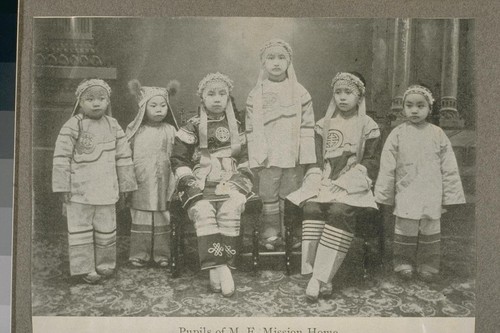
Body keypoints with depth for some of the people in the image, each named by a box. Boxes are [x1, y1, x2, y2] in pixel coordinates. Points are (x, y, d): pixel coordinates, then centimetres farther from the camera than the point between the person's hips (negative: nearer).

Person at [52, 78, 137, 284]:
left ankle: (105, 264, 28)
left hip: (106, 190, 4)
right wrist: (62, 187, -11)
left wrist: (125, 186, 10)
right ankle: (85, 268, 14)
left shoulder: (113, 126, 5)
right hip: (79, 190, -3)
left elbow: (123, 157, 10)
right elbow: (61, 157, -8)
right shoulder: (72, 126, -7)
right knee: (80, 229, 4)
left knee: (106, 229, 13)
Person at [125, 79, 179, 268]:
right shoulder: (135, 131, 2)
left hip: (162, 184, 1)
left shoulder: (170, 131, 4)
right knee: (140, 219, 4)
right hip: (140, 186, 0)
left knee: (162, 219, 6)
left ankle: (162, 254, 16)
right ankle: (139, 254, 14)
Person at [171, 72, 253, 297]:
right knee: (203, 212, -31)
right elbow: (178, 158, 8)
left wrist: (241, 179, 4)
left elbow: (245, 157, 21)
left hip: (230, 183, 1)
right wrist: (188, 180, -6)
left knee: (229, 211, -30)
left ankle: (223, 266, -27)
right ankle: (215, 267, -33)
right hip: (200, 184, -1)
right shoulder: (193, 127, 8)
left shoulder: (236, 127, 17)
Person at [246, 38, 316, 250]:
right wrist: (256, 157, -4)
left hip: (293, 156, 0)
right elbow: (251, 129, 2)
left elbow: (307, 126, 4)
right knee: (268, 196, 4)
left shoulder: (300, 93, 5)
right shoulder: (256, 95, 4)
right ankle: (270, 234, 13)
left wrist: (306, 155, -2)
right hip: (268, 157, 0)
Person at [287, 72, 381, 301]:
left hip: (351, 185, -3)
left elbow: (370, 162, 1)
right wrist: (319, 179, -6)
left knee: (340, 210, -33)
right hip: (324, 182, 3)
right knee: (312, 207, -29)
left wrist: (344, 182, -13)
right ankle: (314, 273, -31)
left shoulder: (368, 127, 7)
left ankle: (320, 276, -34)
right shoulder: (324, 125, 18)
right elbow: (315, 158, 14)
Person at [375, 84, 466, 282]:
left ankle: (428, 265, 22)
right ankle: (403, 263, 20)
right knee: (405, 229, 4)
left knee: (430, 231, 8)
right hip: (406, 195, -1)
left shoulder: (438, 135, 2)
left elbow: (449, 169, 5)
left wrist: (451, 197, 3)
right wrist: (384, 196, 1)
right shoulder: (397, 134, -1)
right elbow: (387, 168, 1)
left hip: (432, 195, 1)